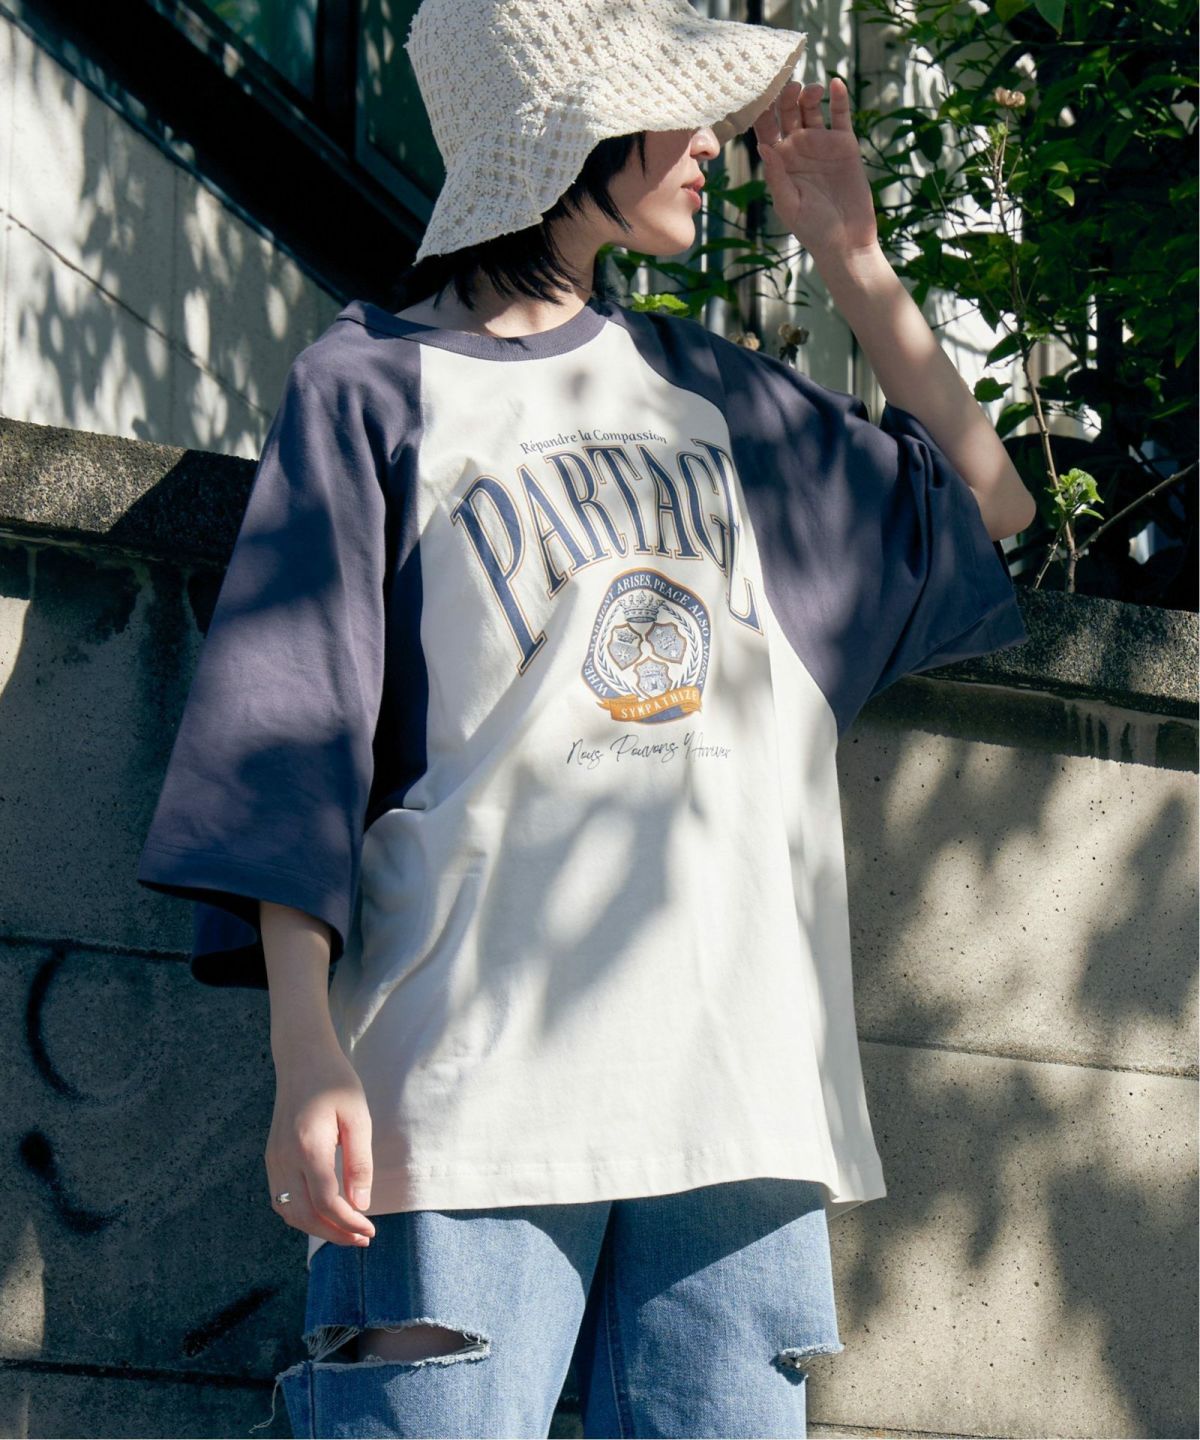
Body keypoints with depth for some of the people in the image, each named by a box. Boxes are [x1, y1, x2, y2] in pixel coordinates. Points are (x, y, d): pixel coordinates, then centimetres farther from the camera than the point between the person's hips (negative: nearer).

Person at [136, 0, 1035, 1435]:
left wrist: (849, 256, 25)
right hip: (474, 1094, -4)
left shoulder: (705, 387, 21)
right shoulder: (373, 384, 7)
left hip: (744, 1091, 5)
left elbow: (981, 509, 31)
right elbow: (286, 743, 1)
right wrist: (307, 1054, -10)